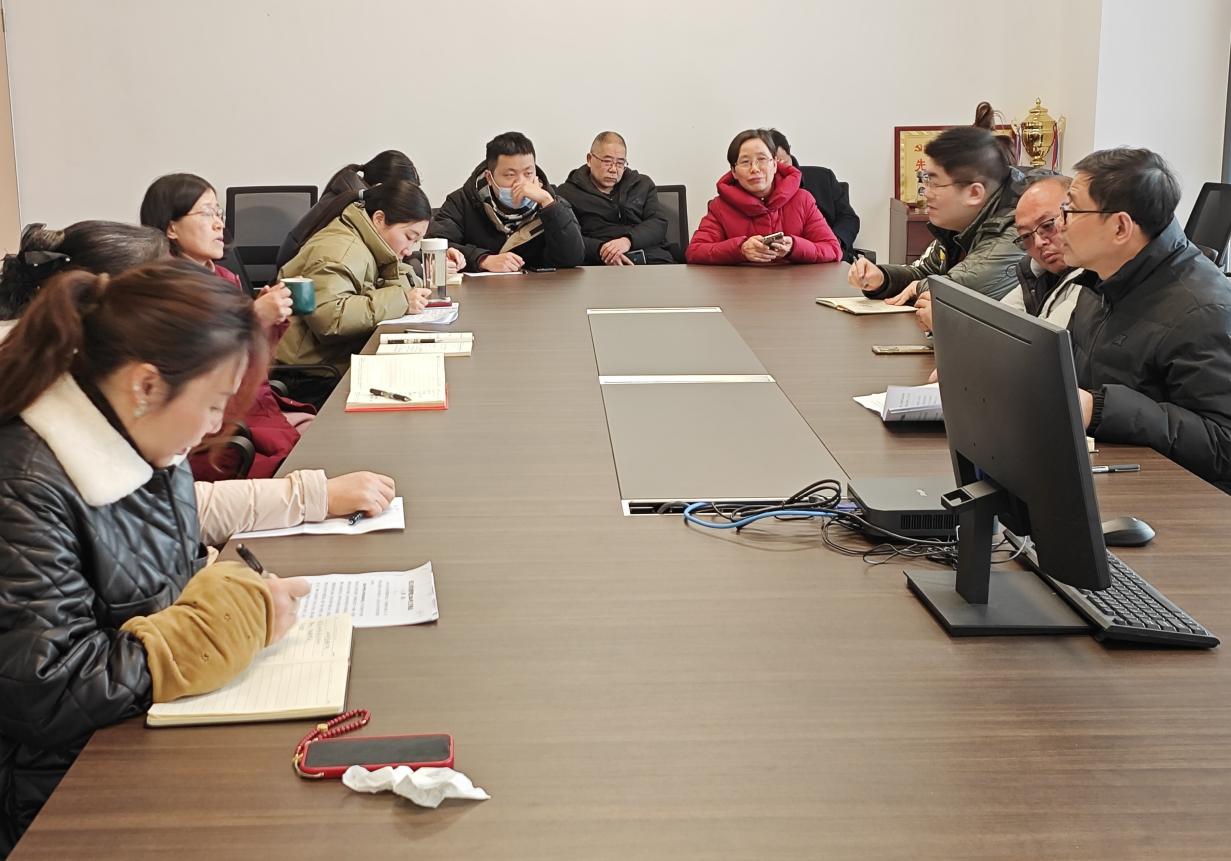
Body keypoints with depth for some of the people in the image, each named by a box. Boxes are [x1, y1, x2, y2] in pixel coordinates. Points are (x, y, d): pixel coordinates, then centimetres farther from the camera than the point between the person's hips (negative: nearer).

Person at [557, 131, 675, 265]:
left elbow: (659, 223, 8)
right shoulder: (568, 193, 11)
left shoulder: (643, 184, 22)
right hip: (600, 263, -2)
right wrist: (600, 249, -21)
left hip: (652, 258, 2)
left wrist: (628, 240, -13)